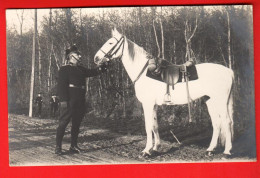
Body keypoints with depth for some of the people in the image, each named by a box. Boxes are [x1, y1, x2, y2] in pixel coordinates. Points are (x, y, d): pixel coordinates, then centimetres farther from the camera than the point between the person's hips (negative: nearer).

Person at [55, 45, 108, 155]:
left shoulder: (80, 69, 19)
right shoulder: (64, 69, -4)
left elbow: (92, 72, 20)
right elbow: (61, 85, -11)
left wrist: (102, 68, 2)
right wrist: (63, 100, -20)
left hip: (80, 101, 8)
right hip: (69, 101, -8)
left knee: (76, 123, 10)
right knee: (63, 122, -6)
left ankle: (74, 146, 17)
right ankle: (58, 147, -3)